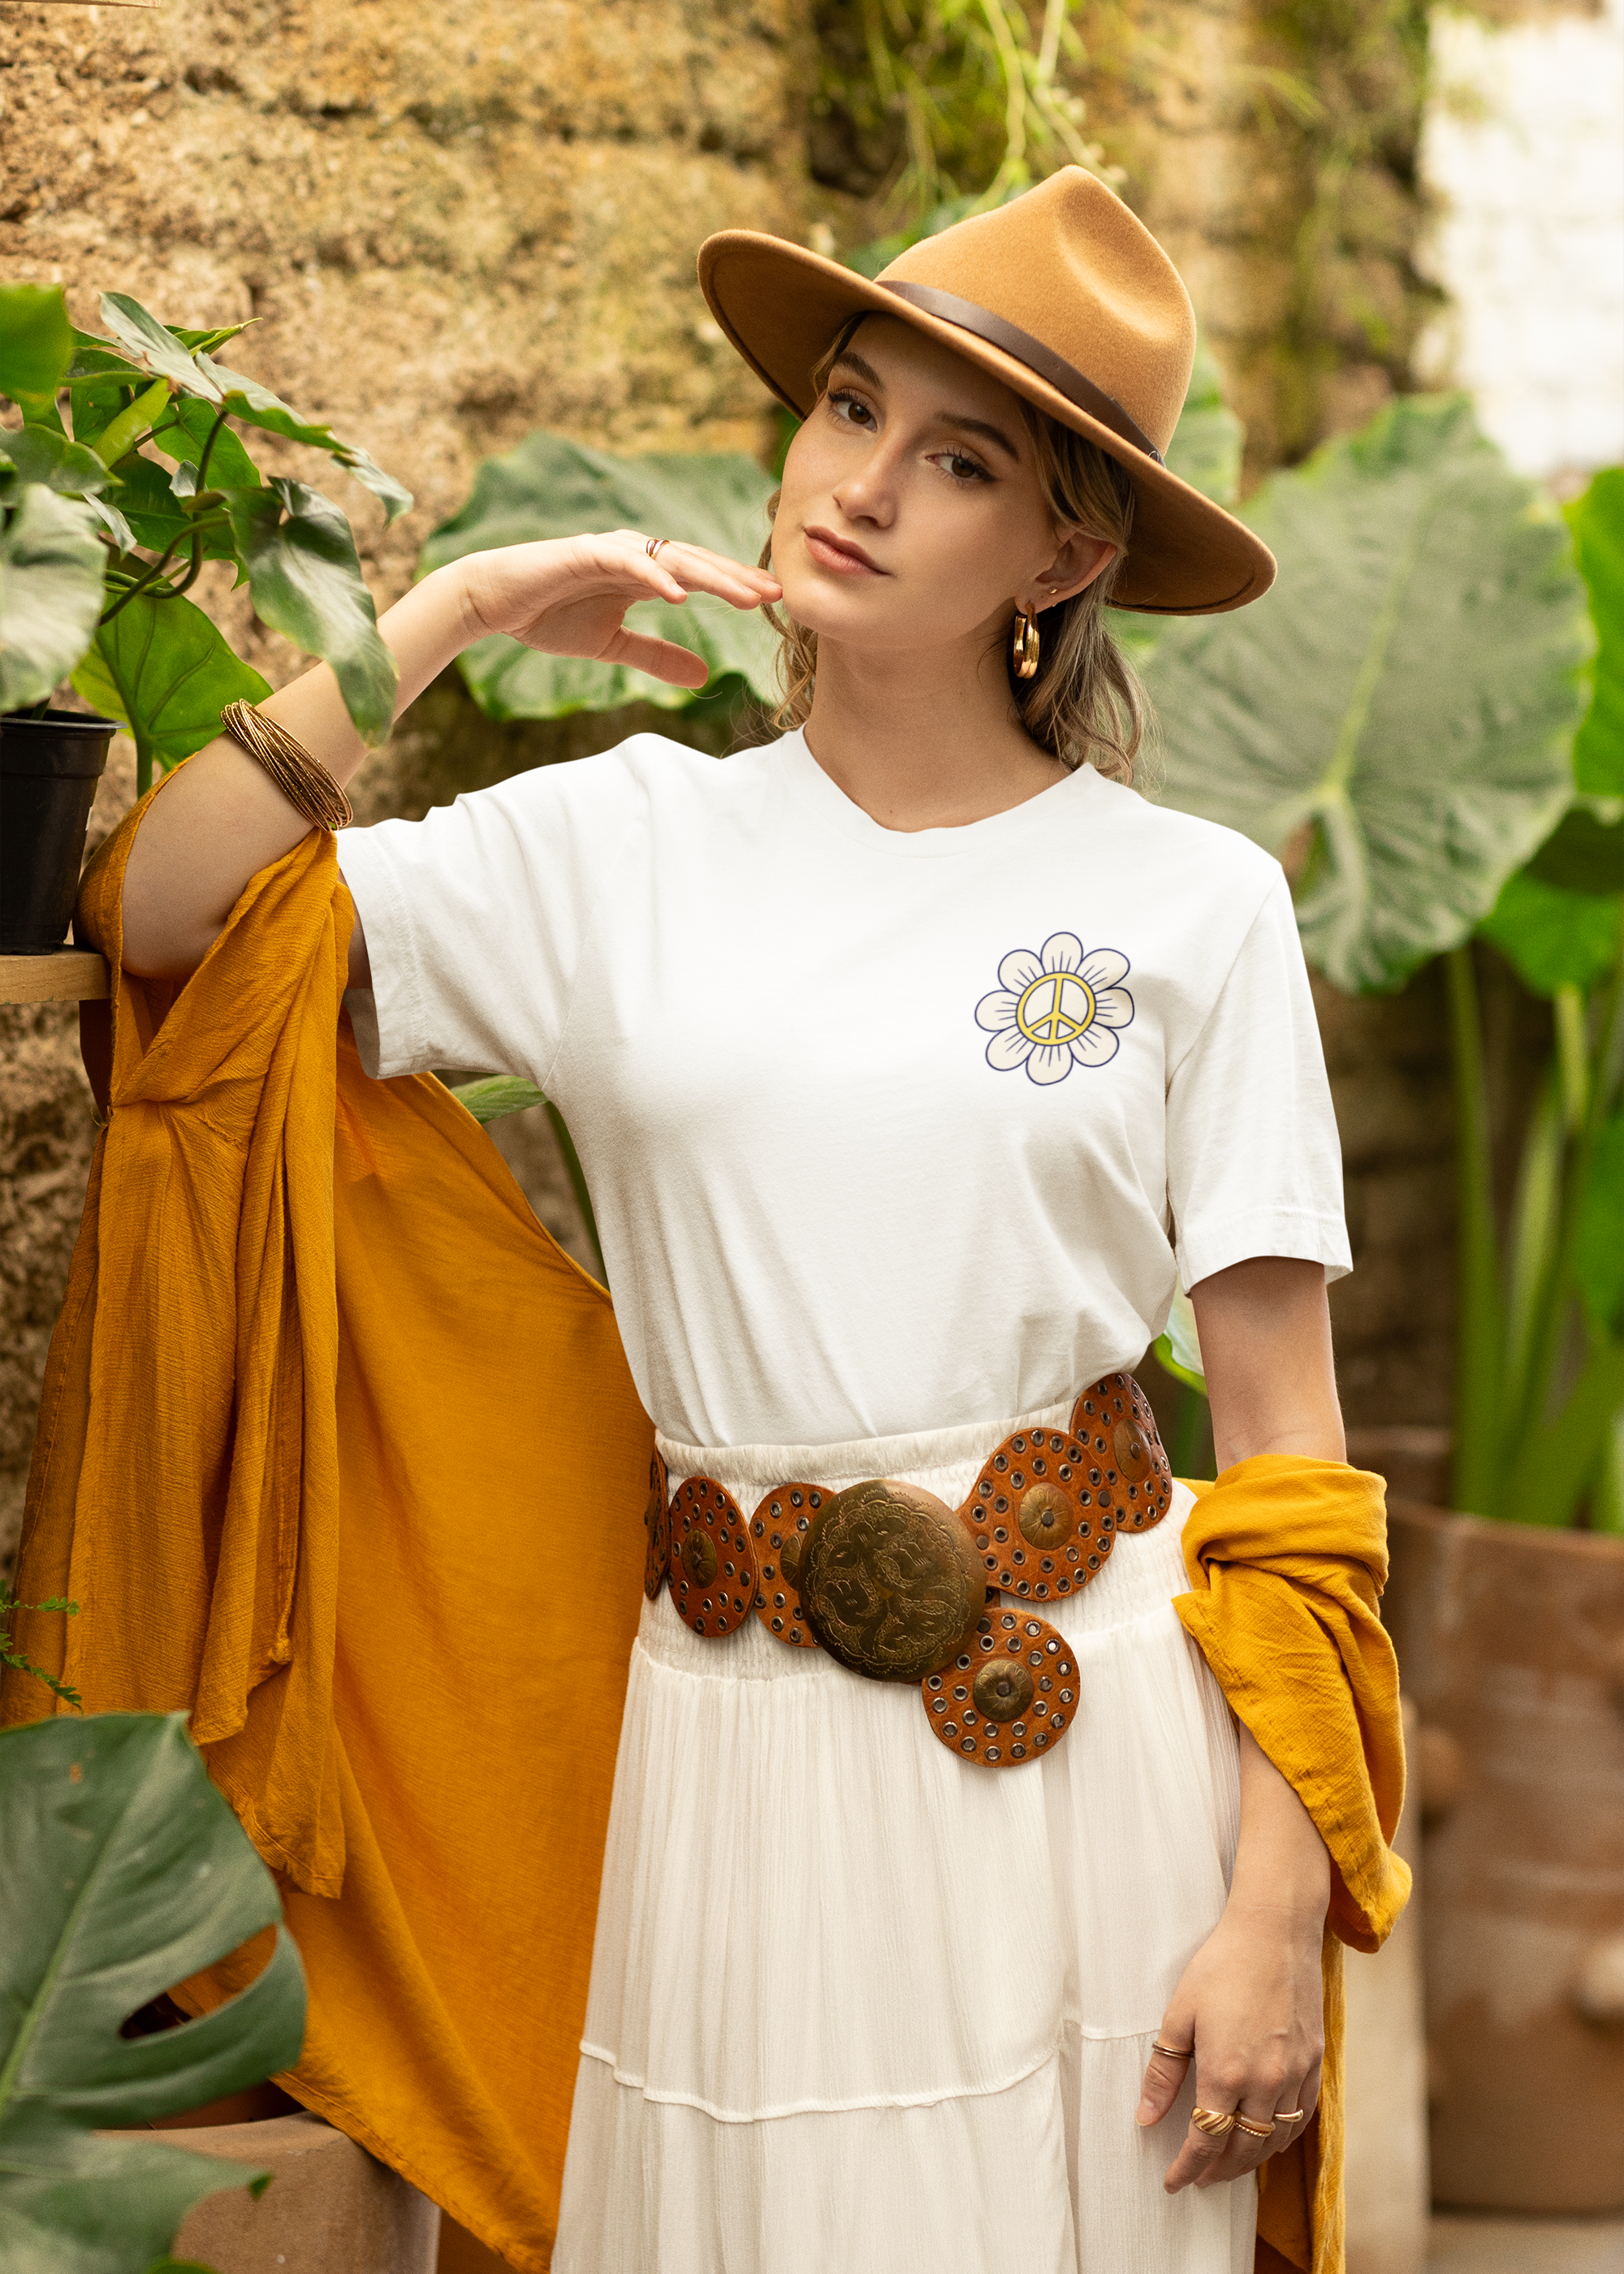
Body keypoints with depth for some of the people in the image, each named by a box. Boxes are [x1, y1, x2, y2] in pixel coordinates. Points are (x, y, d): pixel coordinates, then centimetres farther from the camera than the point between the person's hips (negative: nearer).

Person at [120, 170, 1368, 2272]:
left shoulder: (1195, 902, -1)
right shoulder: (621, 845, 5)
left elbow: (1283, 1437, -2)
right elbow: (162, 917, -2)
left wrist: (1275, 1911, -7)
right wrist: (454, 611, -2)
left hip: (1087, 1722, -1)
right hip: (732, 1726, 2)